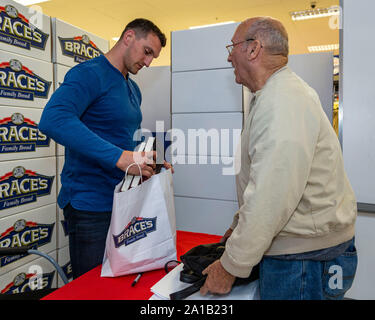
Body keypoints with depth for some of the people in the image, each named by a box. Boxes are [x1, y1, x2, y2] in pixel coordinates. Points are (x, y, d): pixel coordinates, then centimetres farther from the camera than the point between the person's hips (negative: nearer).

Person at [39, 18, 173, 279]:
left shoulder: (134, 89, 15)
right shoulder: (90, 73, -12)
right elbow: (53, 119, -30)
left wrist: (150, 161, 5)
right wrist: (119, 157, -34)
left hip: (123, 200, 8)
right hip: (91, 205, -8)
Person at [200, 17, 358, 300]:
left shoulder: (283, 101, -23)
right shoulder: (274, 96, 13)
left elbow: (273, 197, -28)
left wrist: (231, 266, -18)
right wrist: (240, 225, 19)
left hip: (303, 255, -9)